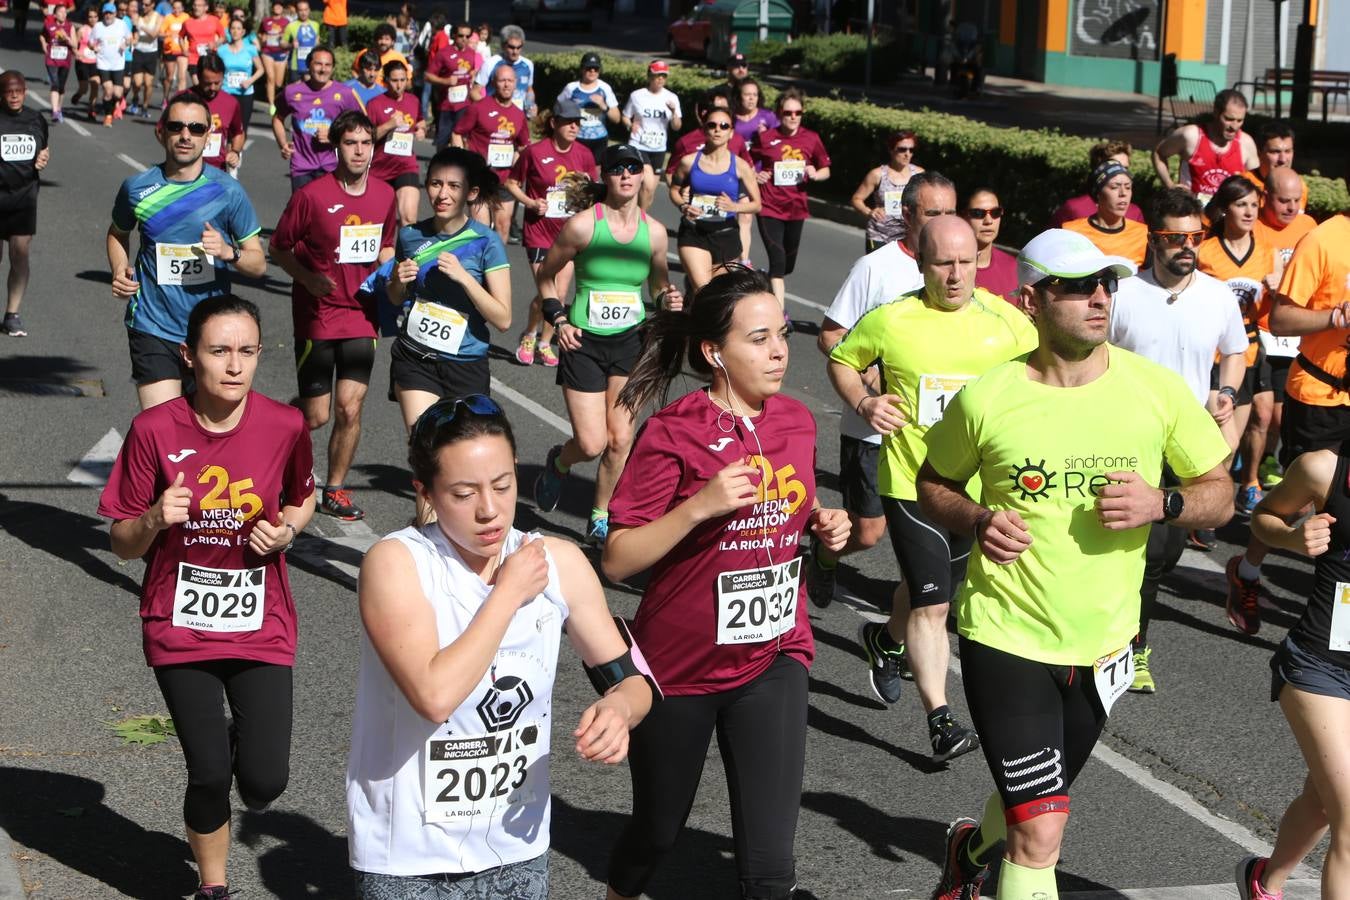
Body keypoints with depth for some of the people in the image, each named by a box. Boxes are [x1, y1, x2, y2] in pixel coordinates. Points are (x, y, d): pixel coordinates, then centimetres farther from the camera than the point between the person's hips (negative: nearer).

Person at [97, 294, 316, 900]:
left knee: (265, 782, -7)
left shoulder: (284, 426, -9)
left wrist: (286, 530, -9)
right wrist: (157, 518, -25)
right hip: (180, 628, -1)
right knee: (209, 774, -1)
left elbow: (304, 499, 13)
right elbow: (123, 544, -3)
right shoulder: (155, 430, -11)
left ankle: (242, 733, 30)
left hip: (261, 627, 1)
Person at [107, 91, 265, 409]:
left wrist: (229, 252, -21)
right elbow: (118, 233, 21)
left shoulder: (227, 191, -3)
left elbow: (259, 263, 0)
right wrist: (120, 270, 2)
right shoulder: (137, 188, 0)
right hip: (153, 330, -1)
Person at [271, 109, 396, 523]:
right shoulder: (311, 195, -11)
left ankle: (335, 490, 16)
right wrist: (308, 278, -17)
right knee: (316, 416, 0)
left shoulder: (385, 195, 4)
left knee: (349, 408, 0)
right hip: (316, 316, -4)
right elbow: (278, 248, -3)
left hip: (362, 315, 4)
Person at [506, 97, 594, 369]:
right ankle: (528, 337, 17)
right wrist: (530, 203, -15)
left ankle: (545, 344, 23)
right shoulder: (535, 151, -10)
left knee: (560, 293, 4)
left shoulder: (584, 154, 1)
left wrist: (587, 184, -9)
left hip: (569, 232, 4)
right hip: (539, 231, -4)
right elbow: (512, 183, 0)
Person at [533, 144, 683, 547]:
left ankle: (600, 519, 17)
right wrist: (558, 320, -8)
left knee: (620, 439, -2)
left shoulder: (654, 232, -2)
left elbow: (659, 284, 15)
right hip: (584, 342, -3)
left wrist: (667, 298, -8)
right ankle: (558, 462, 30)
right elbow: (546, 276, 2)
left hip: (630, 342, 3)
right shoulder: (583, 224, -11)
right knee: (591, 443, -6)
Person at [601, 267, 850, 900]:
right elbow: (617, 561, -17)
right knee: (657, 831, 19)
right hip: (679, 667, -3)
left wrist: (823, 524, -2)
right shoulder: (673, 433, -16)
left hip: (773, 659, 3)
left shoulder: (796, 421, 1)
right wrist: (699, 505, -29)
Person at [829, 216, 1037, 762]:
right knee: (931, 604, -7)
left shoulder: (1007, 321, -4)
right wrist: (864, 403, -11)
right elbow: (842, 360, 7)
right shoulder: (890, 321, -9)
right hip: (910, 482, -3)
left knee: (932, 594, 22)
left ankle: (886, 639, 53)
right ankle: (940, 718, 2)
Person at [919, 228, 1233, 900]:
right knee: (1040, 832, -13)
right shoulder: (986, 400, -11)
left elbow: (1220, 494, 3)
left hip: (1102, 643, 4)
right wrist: (977, 521, -15)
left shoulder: (1157, 390, -7)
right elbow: (933, 484, 6)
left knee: (1034, 806, 25)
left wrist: (1162, 504, -18)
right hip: (1007, 637, -4)